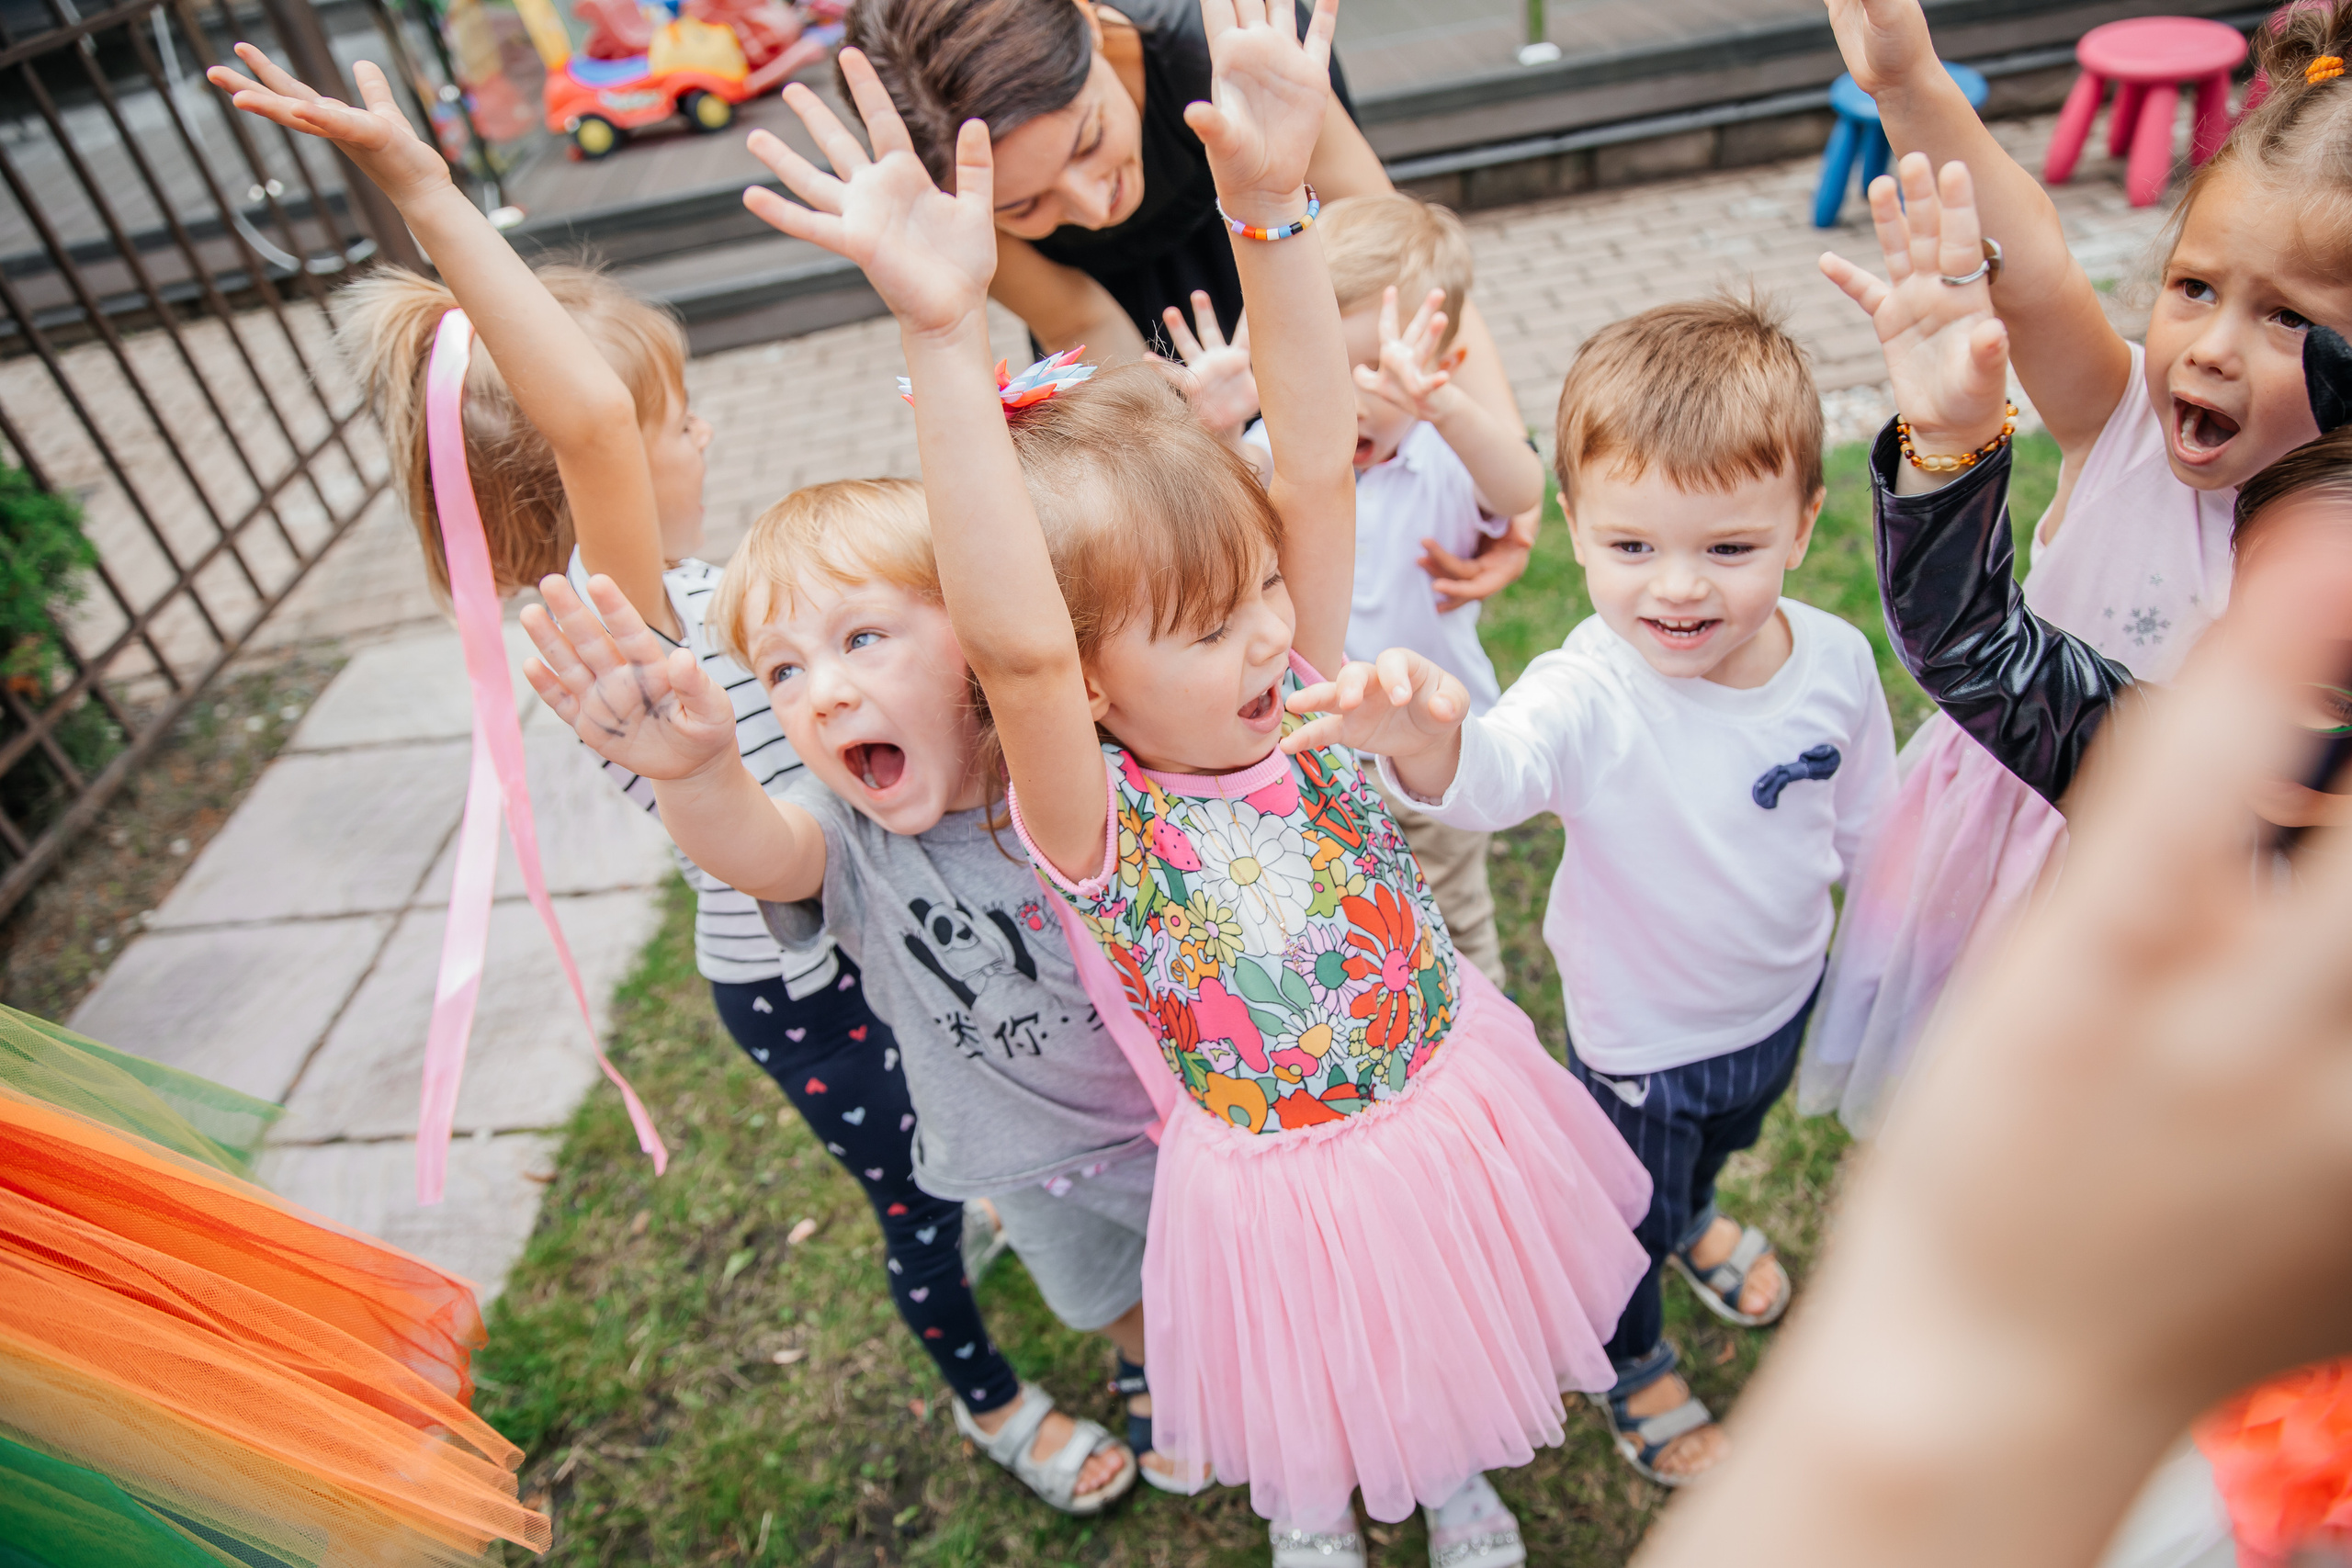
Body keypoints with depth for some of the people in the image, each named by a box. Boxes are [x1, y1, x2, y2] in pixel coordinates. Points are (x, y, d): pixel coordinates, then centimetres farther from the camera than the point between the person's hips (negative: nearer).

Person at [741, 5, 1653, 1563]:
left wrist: (1274, 205, -39)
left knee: (1454, 1366, 31)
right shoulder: (1097, 826, -29)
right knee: (1313, 1419, 26)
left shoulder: (1300, 699, -17)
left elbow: (1319, 471, -29)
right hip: (1282, 1187, -3)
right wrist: (947, 341, -57)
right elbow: (1014, 649, -49)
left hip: (1457, 1103, 4)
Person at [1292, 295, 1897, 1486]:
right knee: (1628, 1213, 22)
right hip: (1641, 1039, -5)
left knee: (1724, 1138, 37)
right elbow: (1495, 772, -59)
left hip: (1784, 998, 5)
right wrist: (1428, 738, -82)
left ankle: (1695, 1217, 73)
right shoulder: (1591, 697, -37)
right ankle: (1633, 1365, 55)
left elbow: (1867, 826, 0)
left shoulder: (1836, 661, -19)